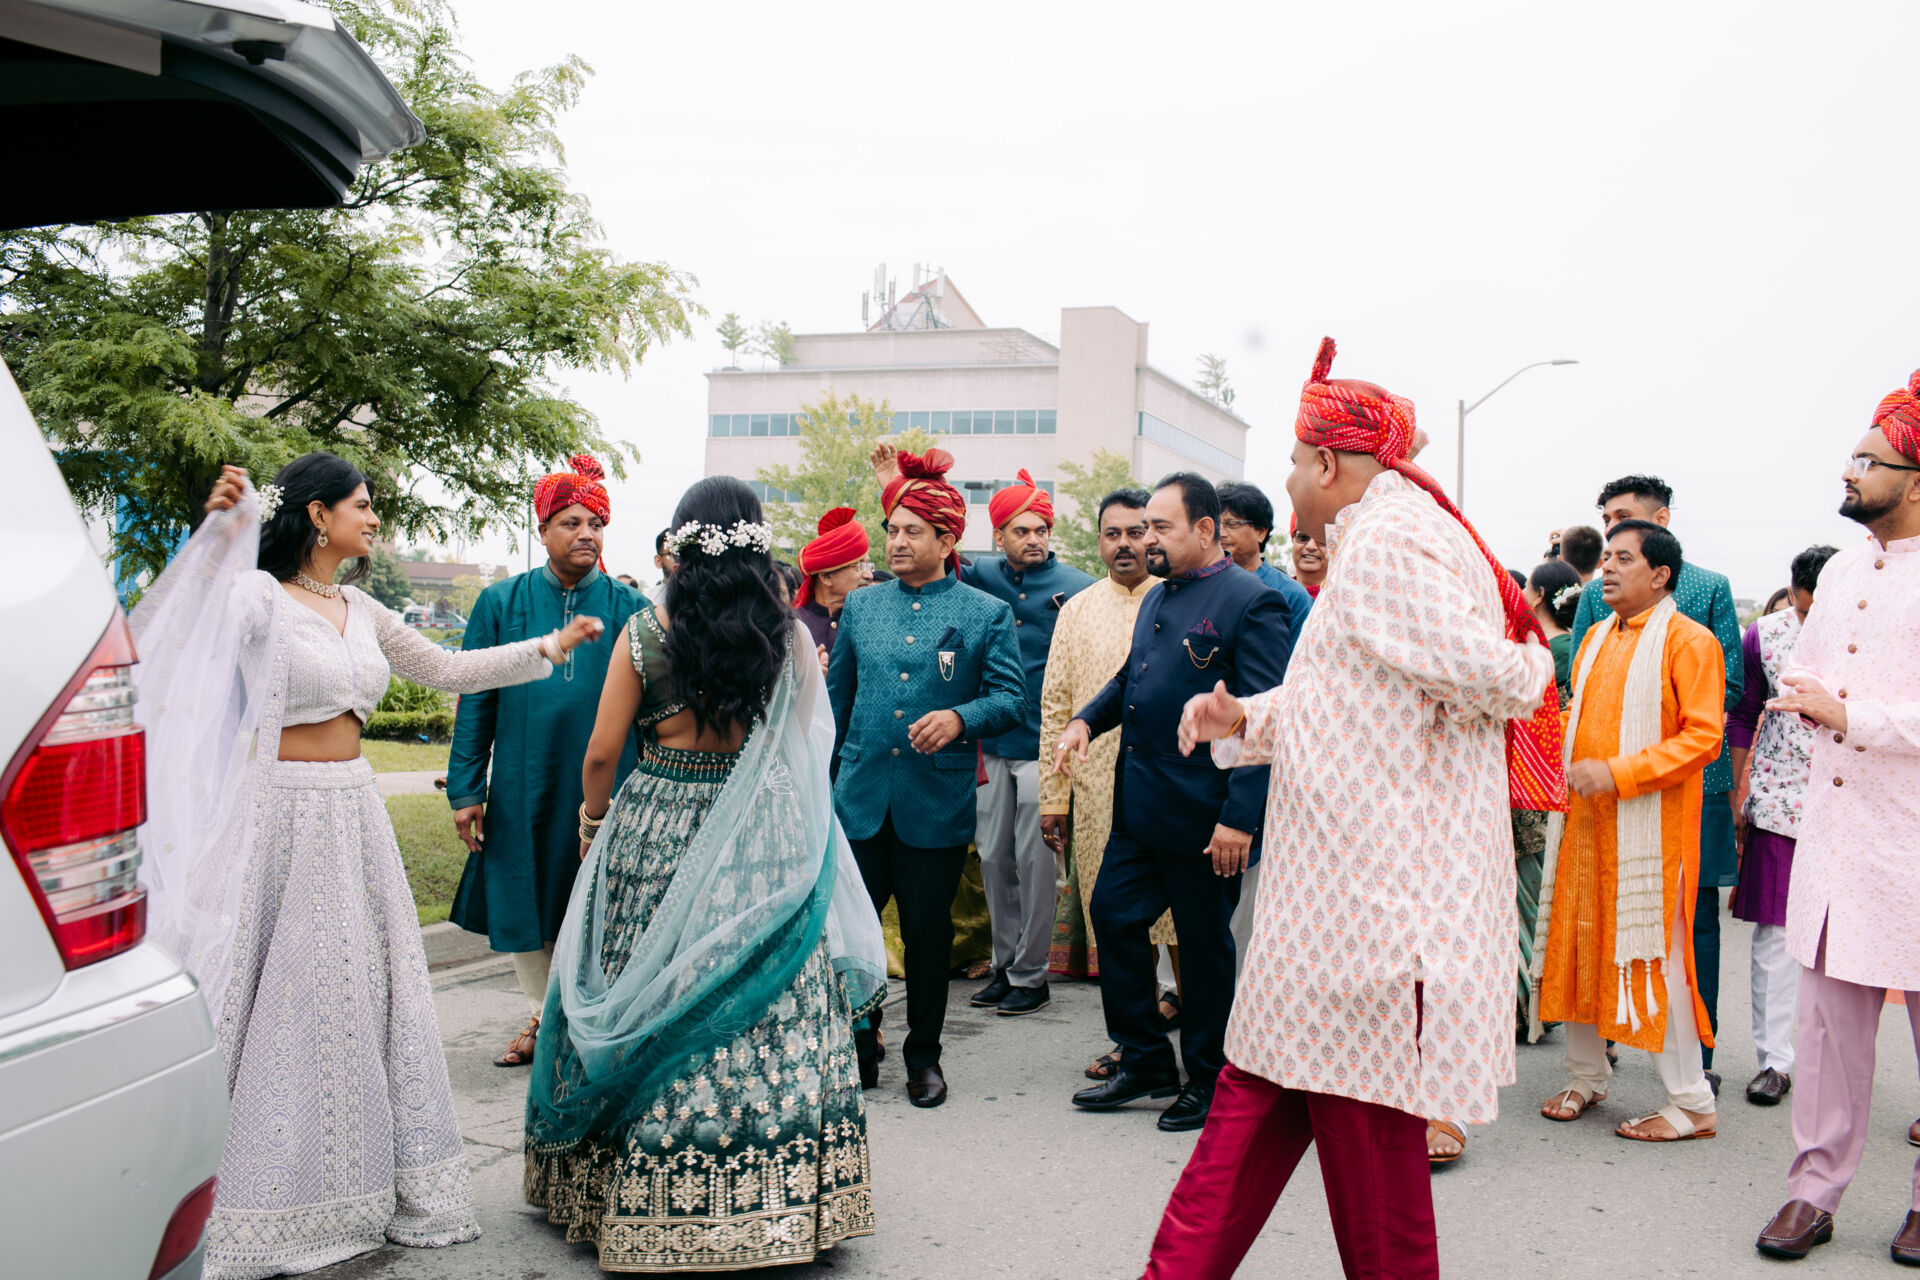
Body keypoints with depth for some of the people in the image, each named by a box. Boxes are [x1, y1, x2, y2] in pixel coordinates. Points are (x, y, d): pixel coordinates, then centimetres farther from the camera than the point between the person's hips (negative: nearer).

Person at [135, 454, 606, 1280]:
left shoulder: (360, 611, 12)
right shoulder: (258, 597, -8)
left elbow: (448, 671, 21)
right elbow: (169, 628, -25)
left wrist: (552, 647, 23)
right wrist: (217, 531, -36)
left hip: (355, 813, 7)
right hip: (285, 815, -7)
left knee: (369, 992, 11)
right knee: (285, 1001, -2)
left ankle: (366, 1187, 25)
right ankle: (264, 1212, 11)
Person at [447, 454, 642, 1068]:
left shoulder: (628, 609, 0)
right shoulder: (501, 603, 2)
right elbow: (475, 701, 3)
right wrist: (466, 789, -1)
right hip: (523, 791, 2)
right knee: (524, 905, 13)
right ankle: (542, 1017, 33)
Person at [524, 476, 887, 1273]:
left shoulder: (646, 631, -5)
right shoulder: (790, 635, -2)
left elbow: (601, 753, -2)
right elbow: (812, 742, 10)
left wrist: (592, 822, 17)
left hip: (659, 825, 0)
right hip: (762, 838, 1)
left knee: (657, 999, 9)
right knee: (764, 1006, 7)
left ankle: (648, 1203, 19)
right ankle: (775, 1198, 14)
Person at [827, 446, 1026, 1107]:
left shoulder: (987, 614, 1)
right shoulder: (861, 606, 11)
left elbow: (1011, 698, -4)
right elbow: (836, 698, 16)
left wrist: (960, 717, -23)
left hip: (937, 804, -2)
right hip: (861, 797, 3)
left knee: (928, 934, 8)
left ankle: (924, 1055, 25)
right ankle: (857, 1050, 20)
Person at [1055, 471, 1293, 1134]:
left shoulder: (1251, 601, -13)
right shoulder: (1157, 599, 14)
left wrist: (1241, 817, -21)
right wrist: (1086, 720, 5)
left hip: (1203, 815, -8)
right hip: (1138, 806, 8)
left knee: (1204, 945, 5)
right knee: (1113, 914, 10)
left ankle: (1208, 1083, 23)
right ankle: (1146, 1061, 26)